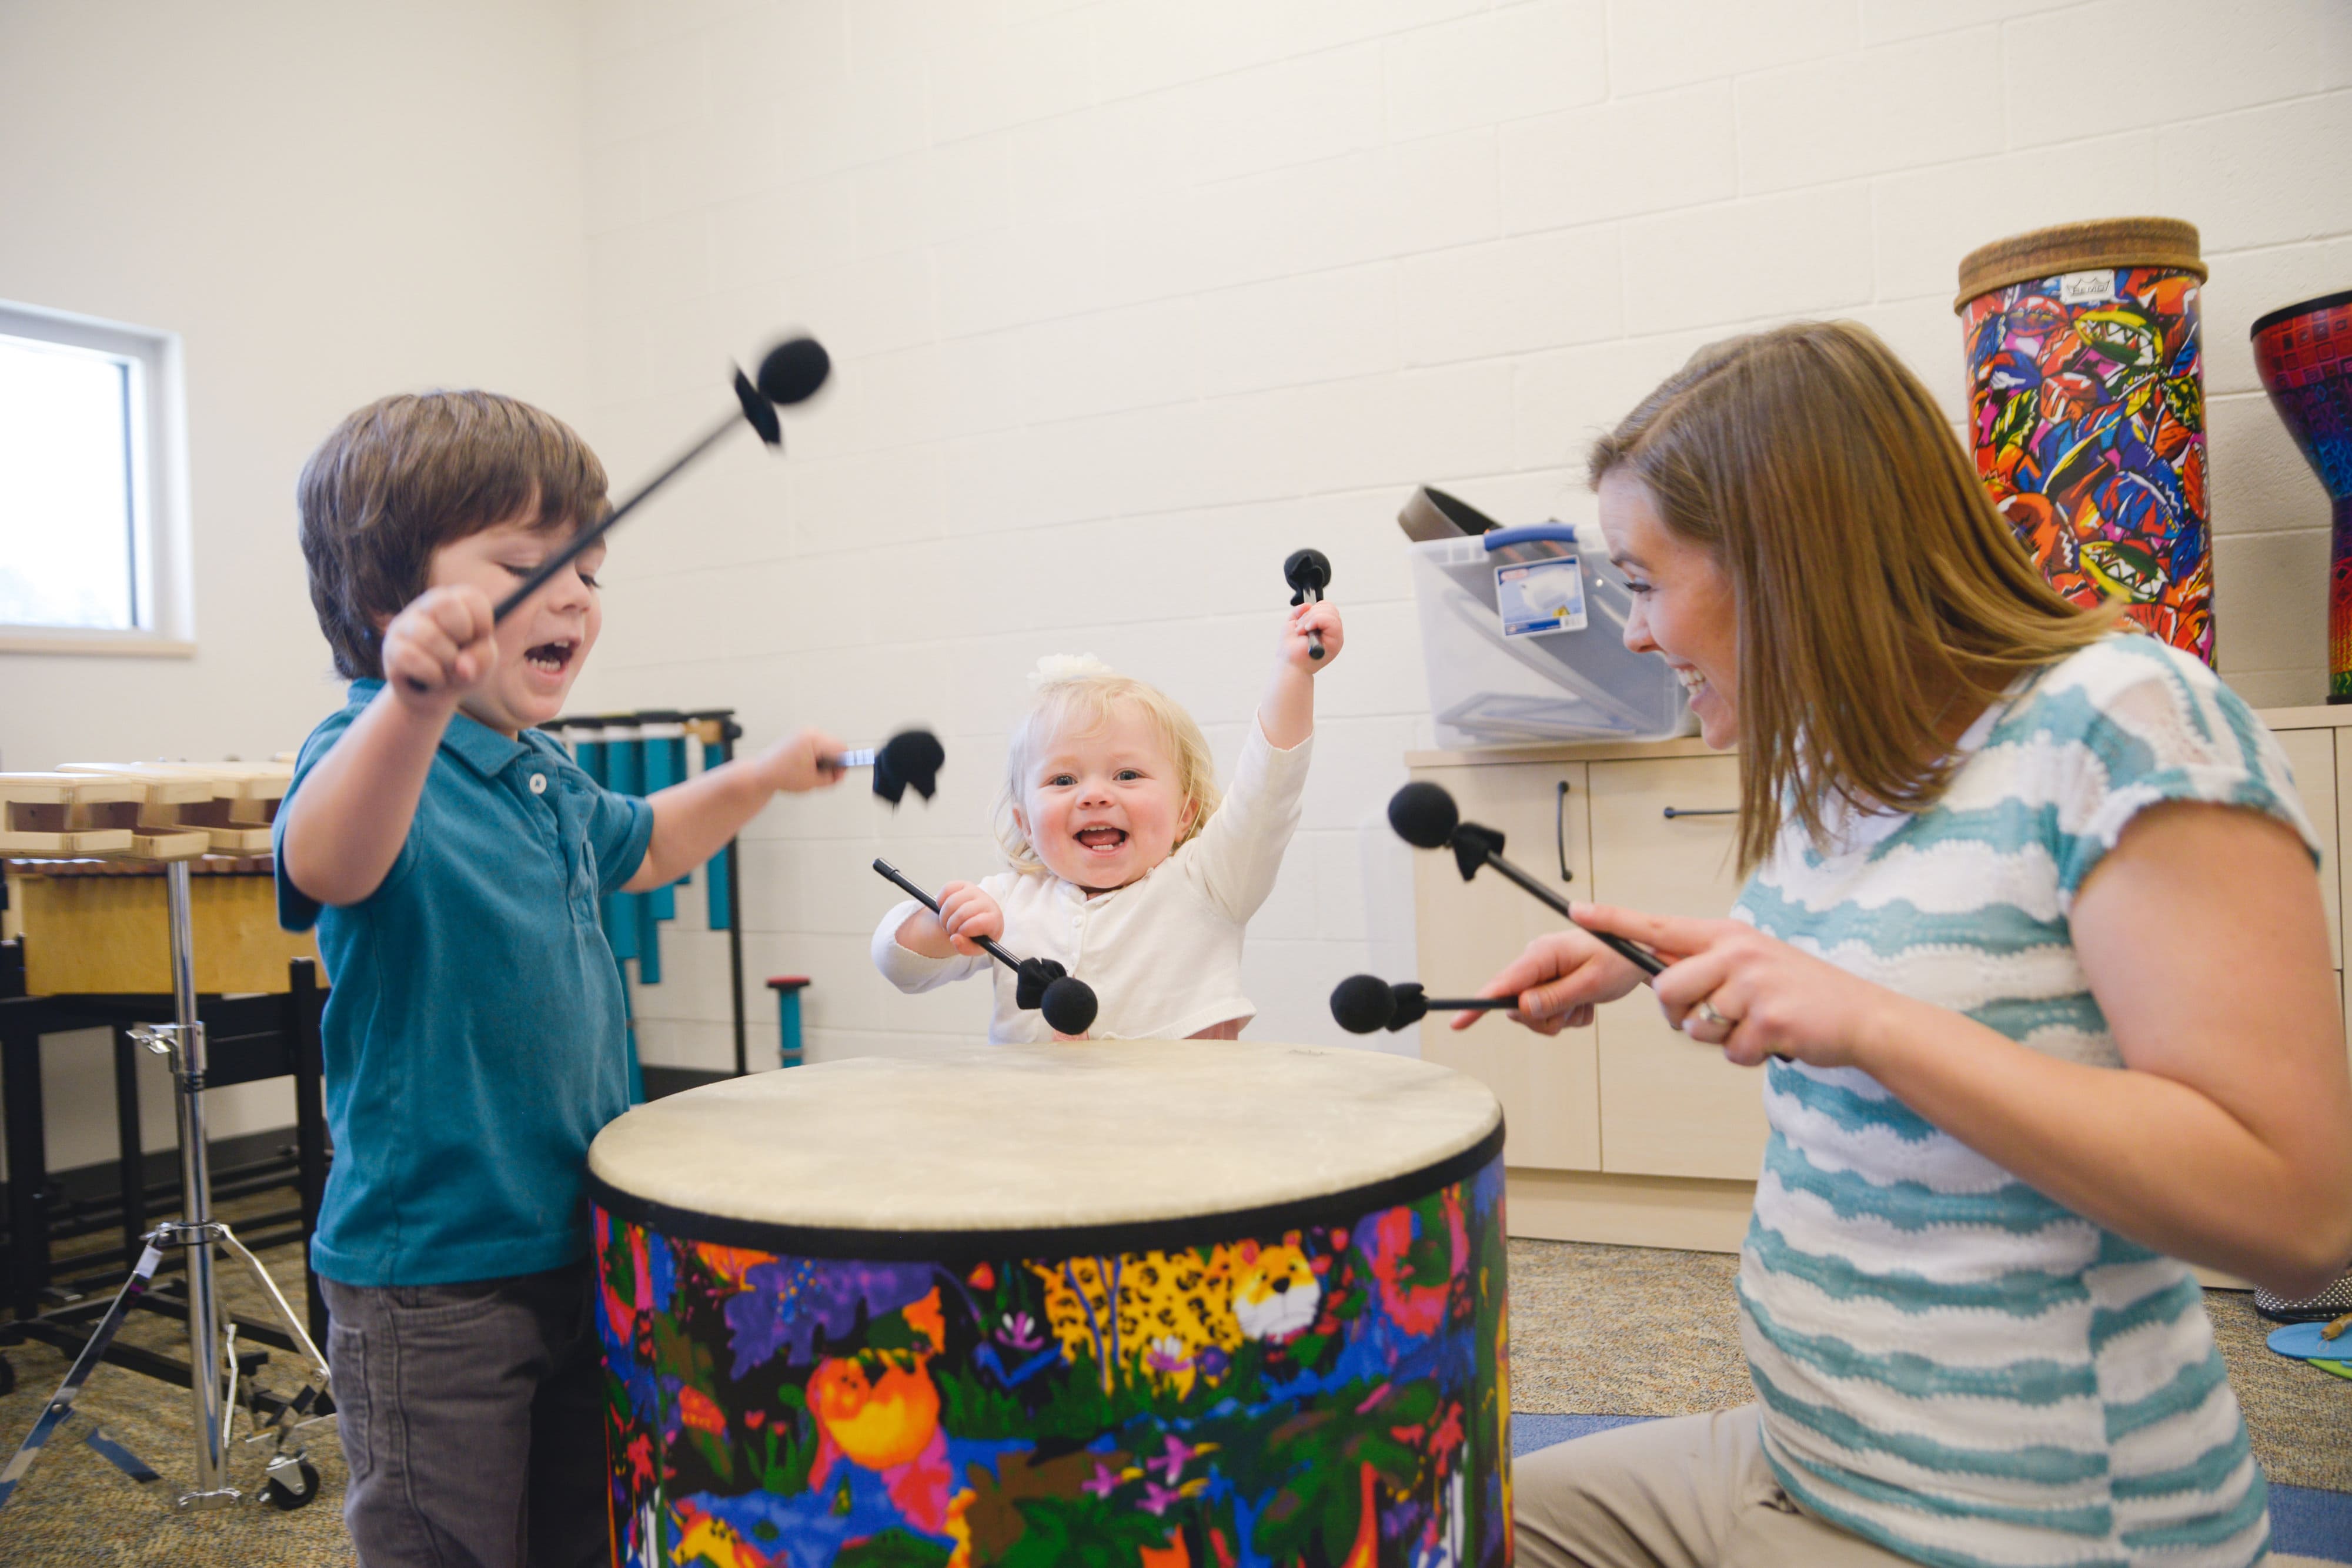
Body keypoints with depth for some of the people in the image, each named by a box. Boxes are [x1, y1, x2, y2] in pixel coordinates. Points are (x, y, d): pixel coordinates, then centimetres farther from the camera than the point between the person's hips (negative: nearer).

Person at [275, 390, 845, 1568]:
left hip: (581, 1243, 8)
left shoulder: (547, 776, 6)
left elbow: (635, 849, 27)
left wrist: (760, 777, 17)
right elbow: (329, 864, -44)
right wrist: (414, 704, -61)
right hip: (431, 1280, -8)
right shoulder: (373, 753, -20)